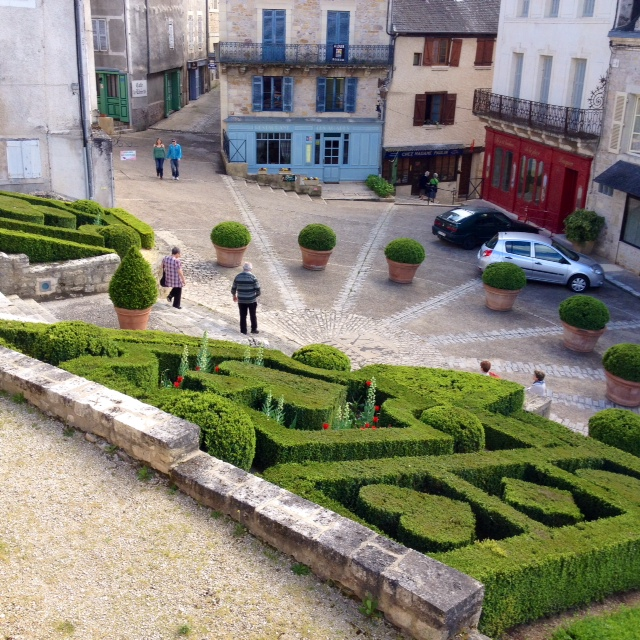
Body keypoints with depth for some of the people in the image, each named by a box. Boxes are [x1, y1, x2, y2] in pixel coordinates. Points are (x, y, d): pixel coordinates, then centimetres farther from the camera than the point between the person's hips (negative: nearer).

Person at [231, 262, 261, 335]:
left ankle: (243, 330, 17)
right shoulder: (253, 277, -14)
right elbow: (257, 289, -13)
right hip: (252, 300, -2)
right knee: (253, 315, 16)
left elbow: (233, 288, 4)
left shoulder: (237, 277, -4)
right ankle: (254, 329, 25)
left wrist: (234, 296, 22)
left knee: (243, 316, 12)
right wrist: (256, 295, 7)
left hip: (241, 300, 2)